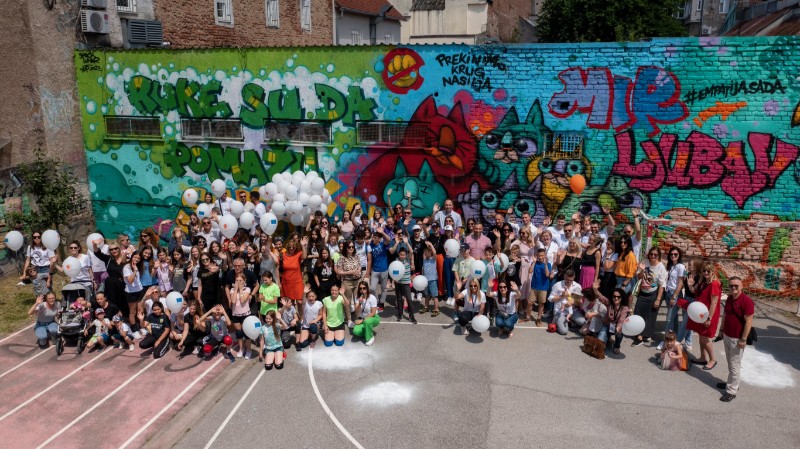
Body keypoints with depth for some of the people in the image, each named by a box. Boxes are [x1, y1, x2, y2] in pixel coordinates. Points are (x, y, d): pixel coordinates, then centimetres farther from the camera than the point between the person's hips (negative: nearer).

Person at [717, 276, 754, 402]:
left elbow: (748, 321, -20)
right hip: (727, 336, 7)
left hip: (737, 339, -7)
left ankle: (732, 391, 10)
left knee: (735, 365, 1)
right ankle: (731, 382, 33)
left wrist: (743, 339, -20)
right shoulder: (729, 298, 4)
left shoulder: (746, 301, -20)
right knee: (730, 362, 19)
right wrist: (722, 330, 17)